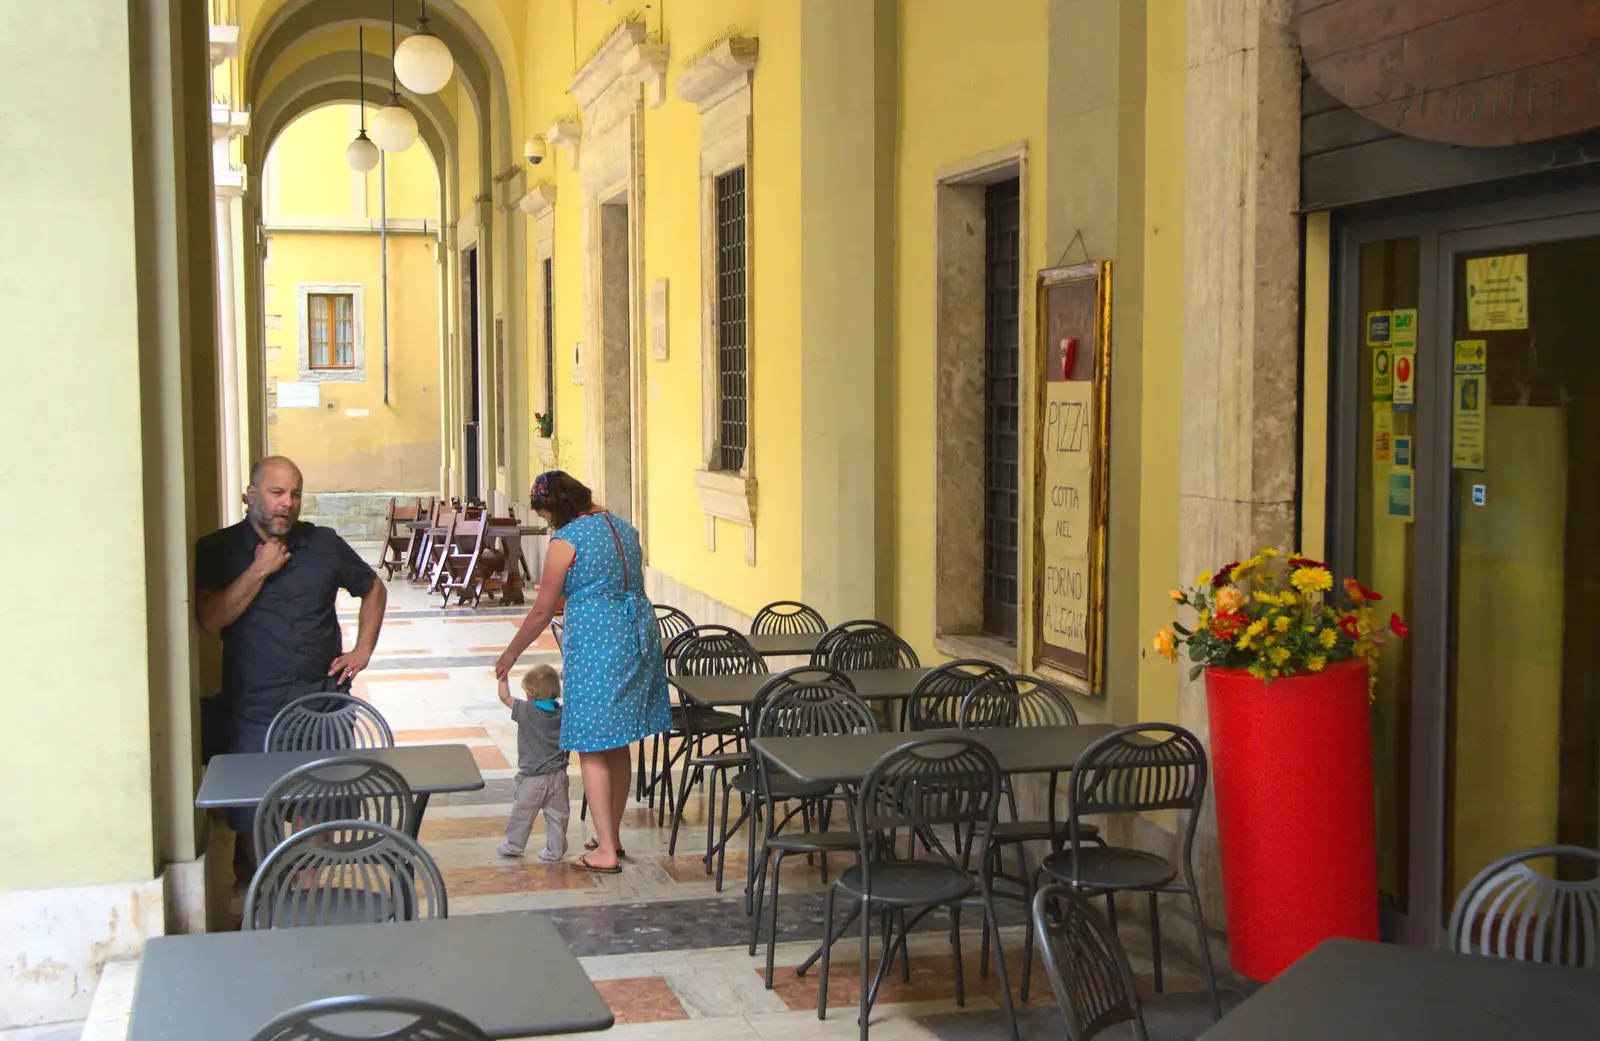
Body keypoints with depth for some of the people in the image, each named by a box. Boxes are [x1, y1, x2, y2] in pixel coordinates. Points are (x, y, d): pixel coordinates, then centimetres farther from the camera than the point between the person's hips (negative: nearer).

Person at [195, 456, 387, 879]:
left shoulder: (324, 544, 6)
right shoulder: (218, 551, 0)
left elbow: (373, 589, 21)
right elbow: (210, 618, -14)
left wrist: (363, 650, 11)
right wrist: (260, 570, -13)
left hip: (321, 702, 2)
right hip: (254, 708, -2)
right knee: (250, 819, 1)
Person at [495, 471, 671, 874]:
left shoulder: (565, 542, -10)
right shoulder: (623, 528, 12)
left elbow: (541, 613, -5)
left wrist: (510, 655, 10)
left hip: (596, 646, -8)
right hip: (639, 637, 8)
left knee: (592, 750, 0)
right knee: (618, 746, 17)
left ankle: (605, 852, -1)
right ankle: (611, 836, 27)